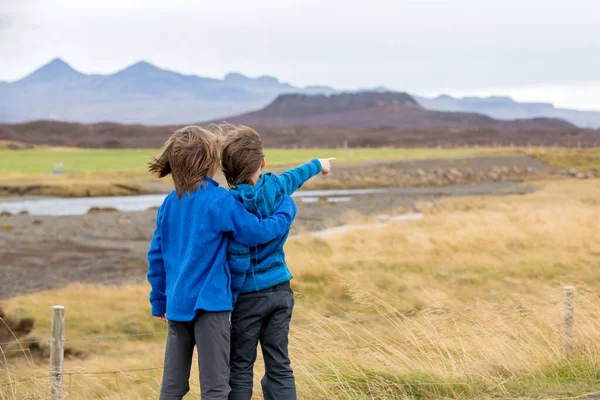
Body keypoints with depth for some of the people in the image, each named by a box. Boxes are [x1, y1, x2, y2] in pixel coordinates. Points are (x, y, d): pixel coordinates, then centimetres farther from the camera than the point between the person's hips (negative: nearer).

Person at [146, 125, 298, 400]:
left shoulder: (169, 204, 8)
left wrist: (159, 301, 21)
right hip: (209, 303, -6)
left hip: (177, 304, 6)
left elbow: (156, 256, 12)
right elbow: (257, 232, -9)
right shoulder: (219, 201, -12)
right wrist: (287, 207, 7)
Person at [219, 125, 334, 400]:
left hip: (248, 295, -5)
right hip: (280, 289, 5)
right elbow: (296, 176, 23)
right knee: (279, 367, 7)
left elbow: (237, 260, -20)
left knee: (240, 369, 2)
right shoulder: (275, 187, -1)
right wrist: (318, 164, 45)